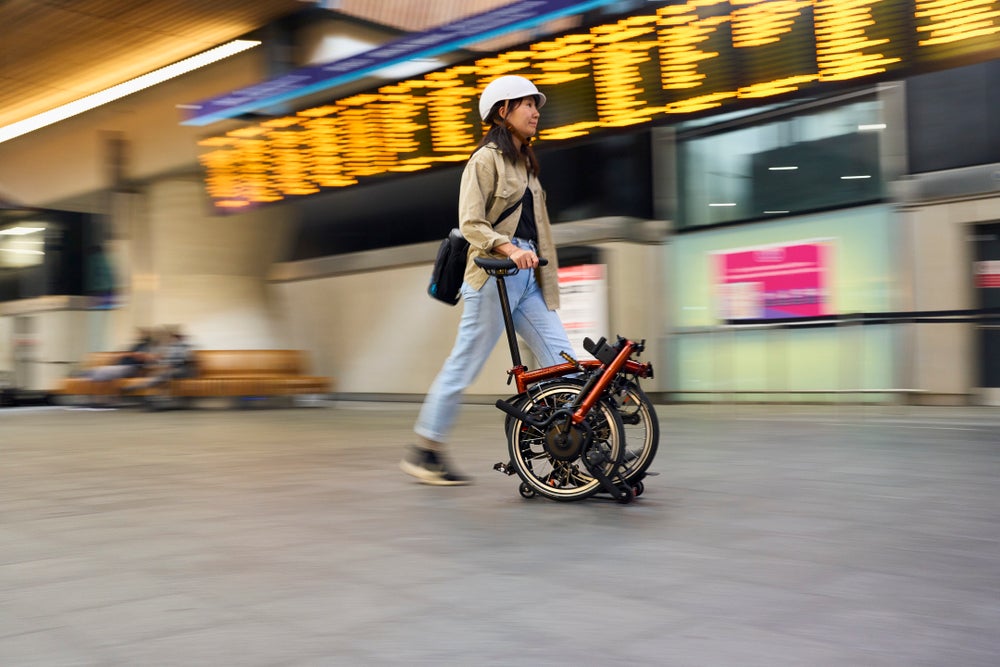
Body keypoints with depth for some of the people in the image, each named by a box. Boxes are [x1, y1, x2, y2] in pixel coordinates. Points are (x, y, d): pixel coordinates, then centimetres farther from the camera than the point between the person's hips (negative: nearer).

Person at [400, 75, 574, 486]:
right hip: (494, 276, -8)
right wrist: (508, 248, -31)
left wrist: (547, 280, 24)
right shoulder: (485, 160, -6)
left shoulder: (524, 162, 20)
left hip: (528, 279, 8)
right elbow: (471, 224, -15)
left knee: (562, 361, -1)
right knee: (465, 365, -1)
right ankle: (424, 451, 12)